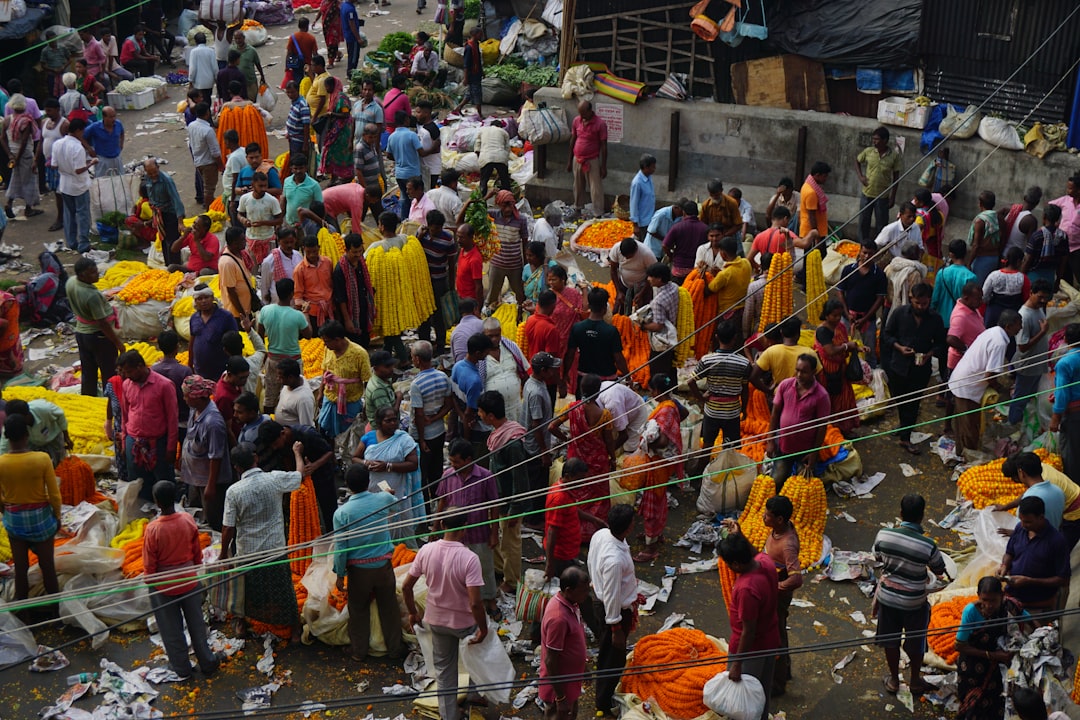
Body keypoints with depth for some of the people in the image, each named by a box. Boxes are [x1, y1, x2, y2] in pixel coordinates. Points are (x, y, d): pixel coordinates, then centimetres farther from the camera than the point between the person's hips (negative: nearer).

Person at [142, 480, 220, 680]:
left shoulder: (152, 529, -25)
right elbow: (197, 552, 0)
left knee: (172, 629, 16)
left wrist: (149, 583, 3)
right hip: (189, 580, 3)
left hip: (164, 586, -3)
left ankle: (182, 669, 30)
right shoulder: (188, 521, -15)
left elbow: (149, 564, -14)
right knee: (196, 623, 21)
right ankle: (207, 662, 33)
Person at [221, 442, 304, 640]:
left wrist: (224, 552, 3)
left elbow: (228, 528, -13)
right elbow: (300, 474, 5)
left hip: (247, 552, -1)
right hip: (275, 550, 1)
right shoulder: (275, 479, -16)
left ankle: (242, 624, 43)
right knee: (283, 590, 17)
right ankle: (295, 629, 30)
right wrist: (297, 453, 24)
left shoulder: (233, 491, -18)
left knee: (245, 589, 24)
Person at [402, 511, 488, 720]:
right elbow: (475, 602, -30)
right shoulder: (469, 558, -28)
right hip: (464, 621, -3)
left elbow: (406, 587, -6)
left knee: (443, 668, 21)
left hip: (436, 619, 4)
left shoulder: (426, 551, -14)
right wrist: (483, 628, -15)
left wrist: (413, 613, 10)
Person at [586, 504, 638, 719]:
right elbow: (612, 597, -28)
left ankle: (605, 691, 52)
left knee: (607, 652, 30)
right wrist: (616, 628, -16)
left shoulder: (600, 534, -14)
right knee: (613, 658, 13)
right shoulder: (615, 560, -40)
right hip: (616, 610, -9)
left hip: (600, 597, 9)